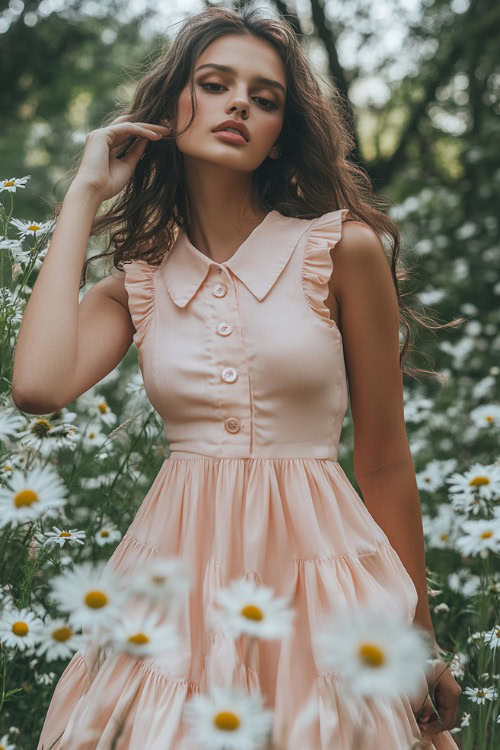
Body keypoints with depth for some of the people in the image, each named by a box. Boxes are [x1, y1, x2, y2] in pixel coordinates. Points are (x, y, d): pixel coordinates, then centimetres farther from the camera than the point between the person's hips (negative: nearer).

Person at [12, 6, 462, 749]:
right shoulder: (137, 281, 5)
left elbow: (384, 462, 1)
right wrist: (83, 199, -4)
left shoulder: (343, 249, -3)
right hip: (178, 575, 2)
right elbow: (39, 385, -16)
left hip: (318, 561, -2)